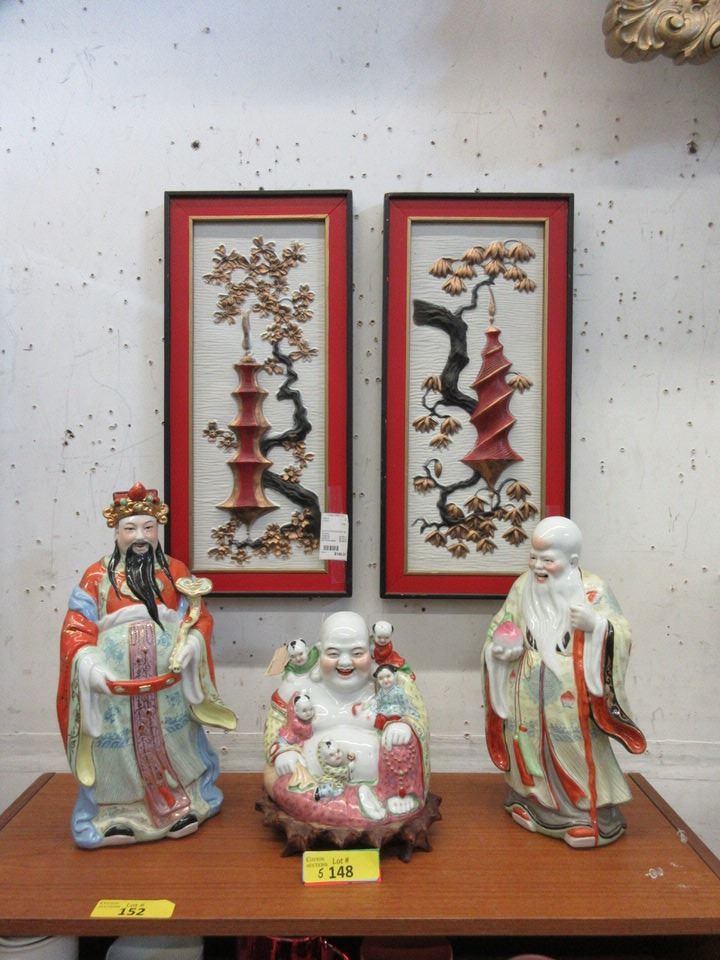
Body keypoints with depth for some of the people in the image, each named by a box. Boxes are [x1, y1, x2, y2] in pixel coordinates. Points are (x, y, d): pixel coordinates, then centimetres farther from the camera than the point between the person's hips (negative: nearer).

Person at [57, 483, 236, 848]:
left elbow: (199, 616, 5)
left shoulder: (176, 571, 6)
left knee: (171, 741, 13)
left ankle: (182, 805, 31)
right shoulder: (97, 576, 0)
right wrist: (88, 663, -20)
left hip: (167, 682, 2)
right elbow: (76, 629, -3)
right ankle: (116, 815, 24)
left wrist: (191, 643, -14)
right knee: (119, 748, 5)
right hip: (115, 682, -1)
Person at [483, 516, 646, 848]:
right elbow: (500, 628, 10)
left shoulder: (593, 590, -11)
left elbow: (624, 636, -11)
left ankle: (591, 814, 22)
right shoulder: (523, 587, -1)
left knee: (576, 751, 3)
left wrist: (596, 624, -30)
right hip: (530, 693, 4)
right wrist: (499, 647, -10)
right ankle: (534, 802, 36)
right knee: (531, 744, 15)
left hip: (572, 695, -3)